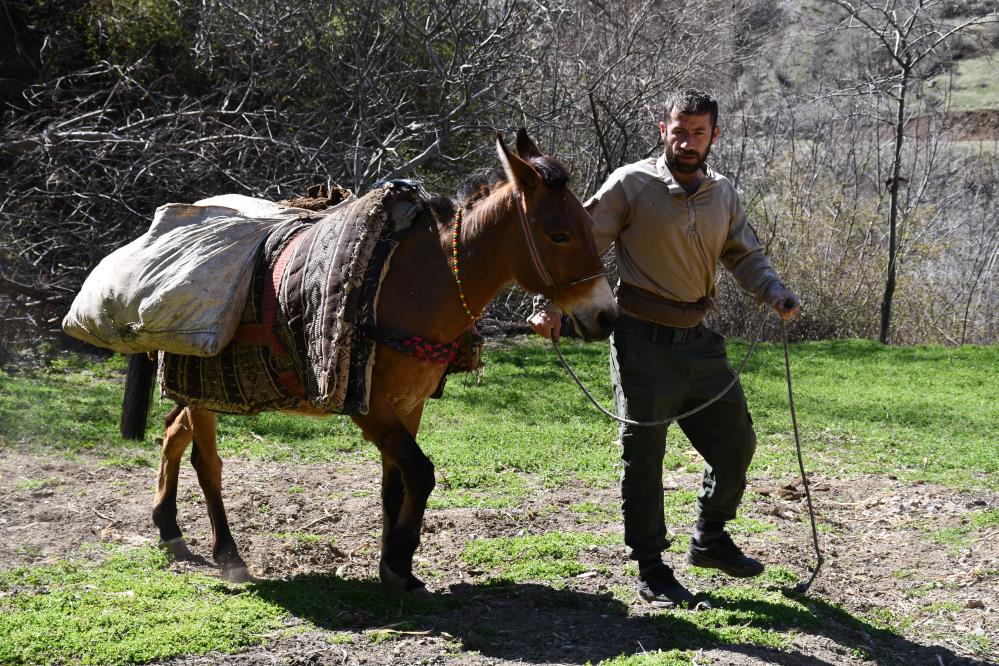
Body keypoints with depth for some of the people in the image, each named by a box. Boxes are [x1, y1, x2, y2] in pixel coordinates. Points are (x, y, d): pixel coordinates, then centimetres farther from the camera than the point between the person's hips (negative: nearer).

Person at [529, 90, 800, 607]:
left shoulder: (723, 193, 9)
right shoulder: (630, 186, -9)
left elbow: (745, 255, 16)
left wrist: (775, 293, -2)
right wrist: (552, 306, -20)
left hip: (698, 340, 6)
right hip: (643, 340, -6)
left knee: (736, 441, 12)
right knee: (644, 454, 1)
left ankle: (710, 539, 33)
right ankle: (651, 571, 12)